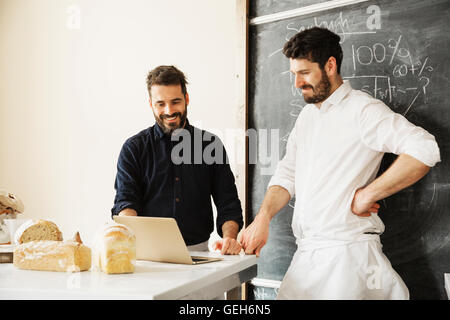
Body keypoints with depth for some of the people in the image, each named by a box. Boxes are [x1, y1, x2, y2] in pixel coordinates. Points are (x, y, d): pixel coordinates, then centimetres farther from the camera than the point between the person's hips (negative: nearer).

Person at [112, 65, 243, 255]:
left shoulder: (210, 145, 11)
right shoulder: (134, 148, 8)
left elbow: (228, 203, 9)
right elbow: (125, 201, -1)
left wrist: (229, 237, -11)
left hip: (197, 251, 1)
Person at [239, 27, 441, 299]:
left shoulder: (362, 109, -9)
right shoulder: (307, 115, 16)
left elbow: (424, 149, -23)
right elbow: (287, 175, 14)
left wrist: (367, 195, -18)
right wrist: (263, 218, -2)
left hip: (346, 254, -7)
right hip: (305, 254, 7)